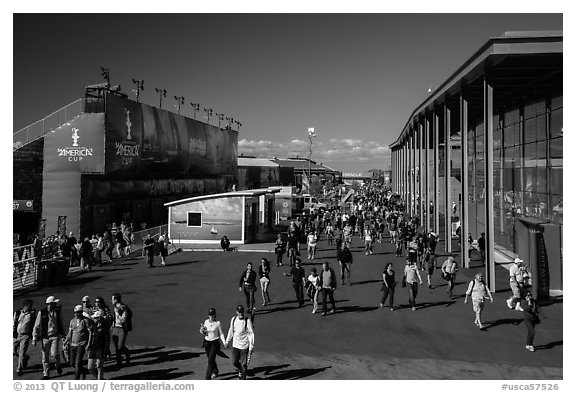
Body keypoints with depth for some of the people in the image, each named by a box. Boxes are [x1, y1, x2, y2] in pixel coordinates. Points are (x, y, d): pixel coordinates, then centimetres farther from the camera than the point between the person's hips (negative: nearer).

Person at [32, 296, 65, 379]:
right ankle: (46, 374, 19)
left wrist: (62, 334, 18)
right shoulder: (41, 313, -6)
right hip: (45, 337, 0)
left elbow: (61, 324, 15)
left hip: (55, 336, 0)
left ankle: (58, 365, 18)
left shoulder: (57, 312, 2)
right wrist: (34, 338, -6)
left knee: (54, 354, -13)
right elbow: (37, 326, -3)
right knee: (45, 357, 5)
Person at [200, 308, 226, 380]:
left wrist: (224, 342, -12)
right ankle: (215, 372, 42)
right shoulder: (206, 322, 0)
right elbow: (203, 333, 10)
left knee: (210, 360, -10)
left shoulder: (218, 323, -10)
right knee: (210, 359, 17)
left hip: (215, 343, -5)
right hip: (207, 342, 5)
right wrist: (202, 330, -12)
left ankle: (207, 377, -4)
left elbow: (221, 334, -1)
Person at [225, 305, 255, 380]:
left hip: (244, 346, -4)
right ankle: (240, 370, 40)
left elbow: (251, 334, -11)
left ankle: (242, 378, 20)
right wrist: (227, 341, 19)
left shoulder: (247, 321, -15)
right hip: (235, 345, 4)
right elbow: (231, 331, 14)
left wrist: (251, 346, -13)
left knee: (243, 364, 3)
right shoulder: (233, 319, -2)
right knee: (234, 362, 8)